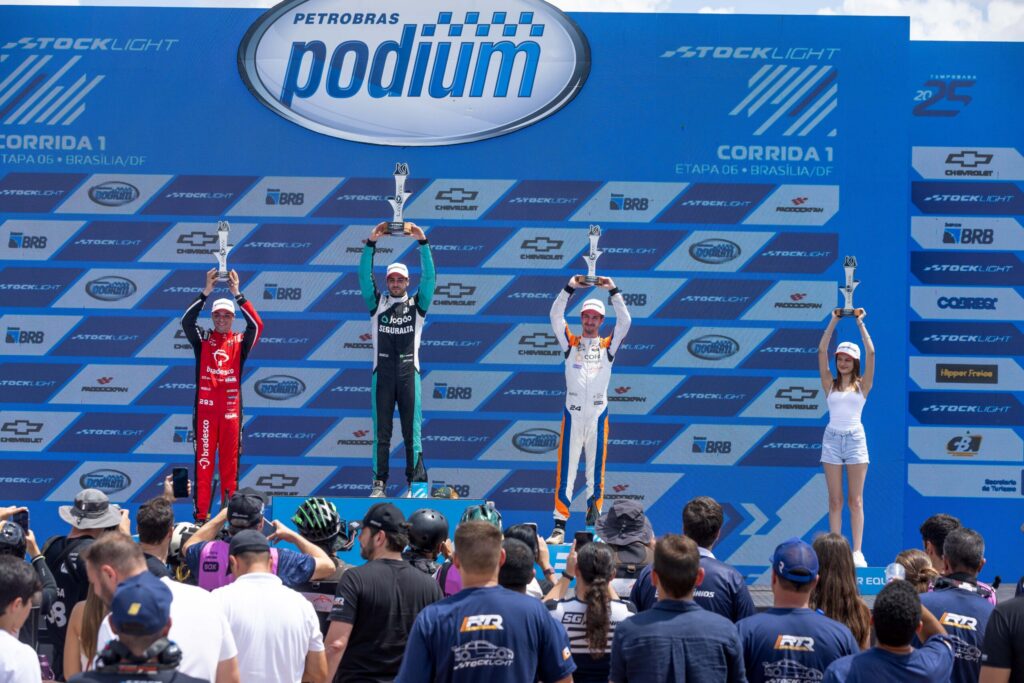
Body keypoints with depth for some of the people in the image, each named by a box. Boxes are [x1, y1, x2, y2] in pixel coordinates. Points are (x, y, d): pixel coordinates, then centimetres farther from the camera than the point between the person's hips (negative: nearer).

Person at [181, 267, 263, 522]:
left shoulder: (240, 342, 10)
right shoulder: (202, 339, 8)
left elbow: (257, 325, -7)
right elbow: (186, 321, -8)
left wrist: (237, 294, -11)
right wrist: (206, 292, -15)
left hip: (231, 408, 1)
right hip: (205, 407, -1)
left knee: (230, 461, 2)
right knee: (203, 460, -3)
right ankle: (201, 514, -3)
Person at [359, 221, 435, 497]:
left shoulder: (416, 304, 10)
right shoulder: (377, 303, 11)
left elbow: (429, 277, 1)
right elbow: (364, 275, 2)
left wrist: (423, 242, -8)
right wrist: (371, 243, -8)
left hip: (409, 371, -1)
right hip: (382, 373, 1)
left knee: (412, 432, -1)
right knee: (381, 433, 1)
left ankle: (417, 483, 0)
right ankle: (379, 483, 2)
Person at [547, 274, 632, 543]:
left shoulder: (608, 346, 9)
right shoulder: (571, 343, 9)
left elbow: (624, 321, -2)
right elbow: (555, 316, -1)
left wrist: (613, 291, -8)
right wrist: (570, 288, -10)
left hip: (598, 415, 1)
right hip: (572, 415, -1)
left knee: (596, 472, 4)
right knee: (565, 472, -3)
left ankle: (593, 525, 9)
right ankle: (559, 526, -4)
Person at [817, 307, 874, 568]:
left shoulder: (862, 385, 4)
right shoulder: (830, 383, 8)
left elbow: (870, 353, -5)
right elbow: (822, 351, 0)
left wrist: (860, 323, -3)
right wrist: (834, 321, -2)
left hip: (855, 439, -2)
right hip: (832, 438, 2)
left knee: (855, 500, -2)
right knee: (835, 500, 2)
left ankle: (857, 551, -3)